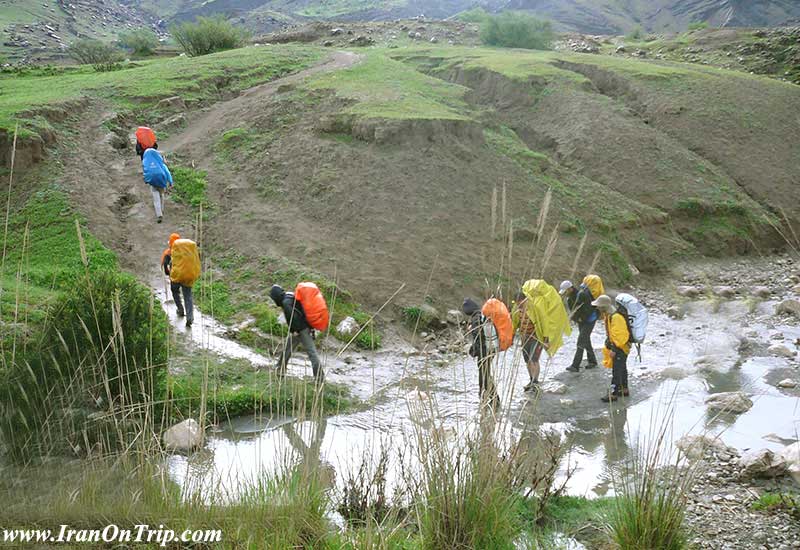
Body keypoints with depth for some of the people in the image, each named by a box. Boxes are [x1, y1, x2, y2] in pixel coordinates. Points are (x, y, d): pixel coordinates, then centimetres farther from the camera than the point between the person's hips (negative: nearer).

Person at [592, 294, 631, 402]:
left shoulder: (616, 317, -29)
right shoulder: (608, 315, 4)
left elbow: (620, 335, -28)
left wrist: (614, 349, -25)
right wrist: (609, 343, 22)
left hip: (621, 347, -11)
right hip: (615, 346, 11)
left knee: (617, 370, -6)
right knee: (622, 369, 21)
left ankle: (613, 393, -3)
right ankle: (624, 389, 33)